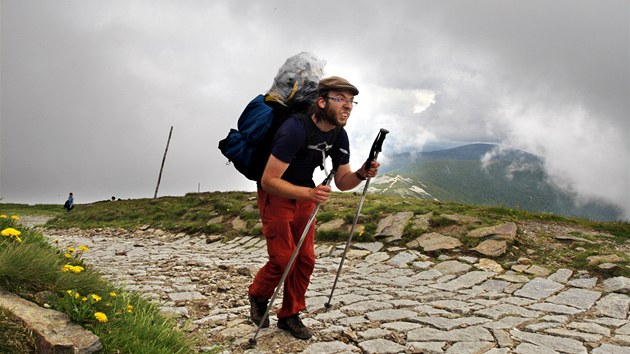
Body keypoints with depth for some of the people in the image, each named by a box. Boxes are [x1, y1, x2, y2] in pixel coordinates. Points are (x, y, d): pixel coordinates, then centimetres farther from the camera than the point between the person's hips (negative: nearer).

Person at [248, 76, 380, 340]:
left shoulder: (339, 136, -7)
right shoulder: (295, 129, -30)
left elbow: (341, 181, 0)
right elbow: (268, 180, -32)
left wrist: (361, 174, -22)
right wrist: (309, 193, -44)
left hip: (304, 196, 7)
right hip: (275, 196, -6)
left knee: (306, 258, 3)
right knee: (283, 258, -8)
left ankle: (289, 315, 19)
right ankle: (257, 296, 22)